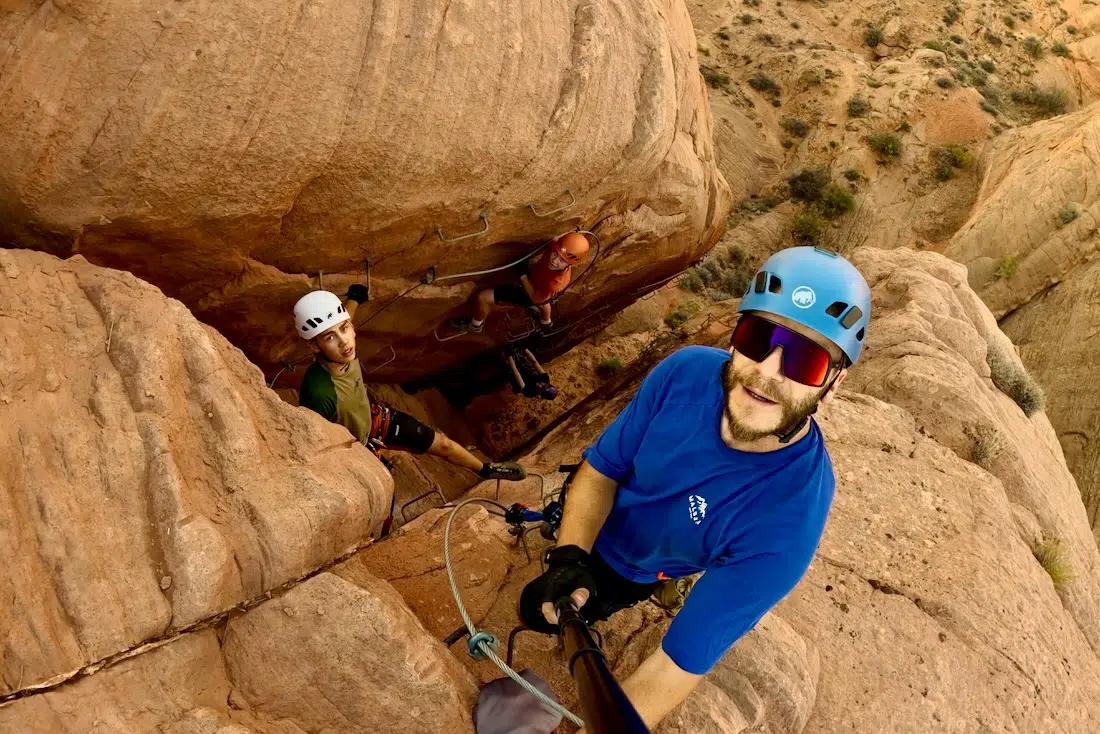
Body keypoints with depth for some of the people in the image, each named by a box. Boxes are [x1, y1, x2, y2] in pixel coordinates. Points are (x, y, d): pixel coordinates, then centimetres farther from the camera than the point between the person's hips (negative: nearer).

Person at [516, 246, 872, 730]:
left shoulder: (788, 525, -42)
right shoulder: (686, 371, -34)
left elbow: (680, 662, -39)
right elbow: (602, 469, -20)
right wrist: (568, 556, -36)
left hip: (629, 571, -2)